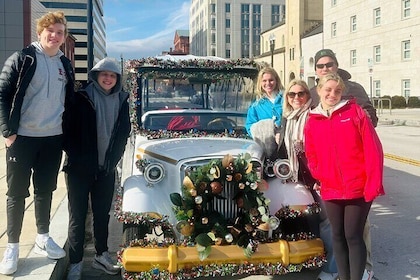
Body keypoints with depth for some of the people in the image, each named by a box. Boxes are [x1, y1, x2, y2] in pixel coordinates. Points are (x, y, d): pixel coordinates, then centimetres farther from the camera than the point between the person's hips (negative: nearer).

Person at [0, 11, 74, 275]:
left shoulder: (66, 65, 8)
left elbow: (70, 102, 15)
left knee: (46, 191, 14)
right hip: (22, 137, -4)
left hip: (53, 139, 4)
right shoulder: (22, 59, -6)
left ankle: (43, 237, 30)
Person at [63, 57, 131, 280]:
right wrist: (77, 158, -8)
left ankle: (101, 256, 28)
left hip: (106, 169, 4)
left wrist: (113, 159, 5)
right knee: (78, 215, 4)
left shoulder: (121, 101, 6)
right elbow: (69, 130, -6)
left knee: (102, 213, 14)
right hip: (80, 169, -3)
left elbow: (123, 134, 11)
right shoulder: (82, 99, -6)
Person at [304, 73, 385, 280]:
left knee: (353, 236, 0)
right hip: (331, 189, 3)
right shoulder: (312, 121, 7)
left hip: (358, 187, -3)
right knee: (338, 235, 12)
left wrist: (374, 183, -12)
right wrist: (320, 177, -4)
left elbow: (373, 148, -6)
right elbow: (311, 156, 11)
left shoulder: (355, 112, -2)